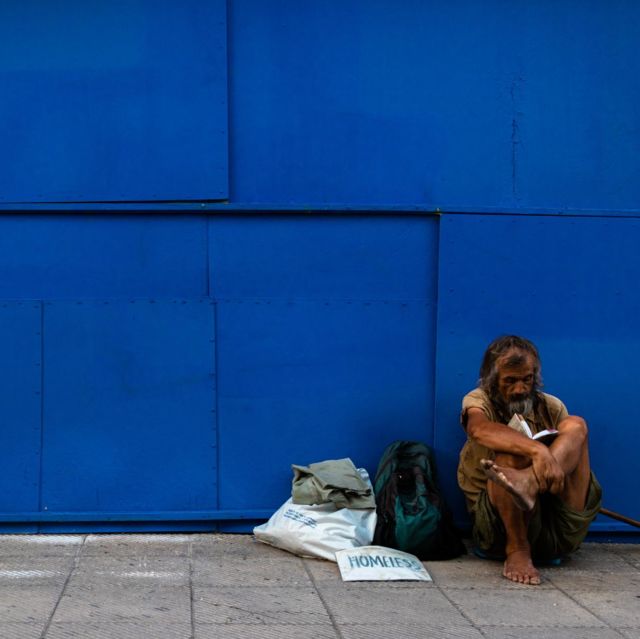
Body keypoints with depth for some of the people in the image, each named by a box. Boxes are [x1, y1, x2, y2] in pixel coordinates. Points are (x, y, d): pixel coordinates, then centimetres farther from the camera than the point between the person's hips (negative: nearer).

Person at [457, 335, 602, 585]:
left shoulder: (551, 407, 16)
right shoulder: (479, 401, 4)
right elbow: (479, 430, -22)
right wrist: (537, 450, -38)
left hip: (559, 531, 3)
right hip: (500, 524, -3)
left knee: (575, 425, -14)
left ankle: (527, 482, -45)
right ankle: (517, 550, -32)